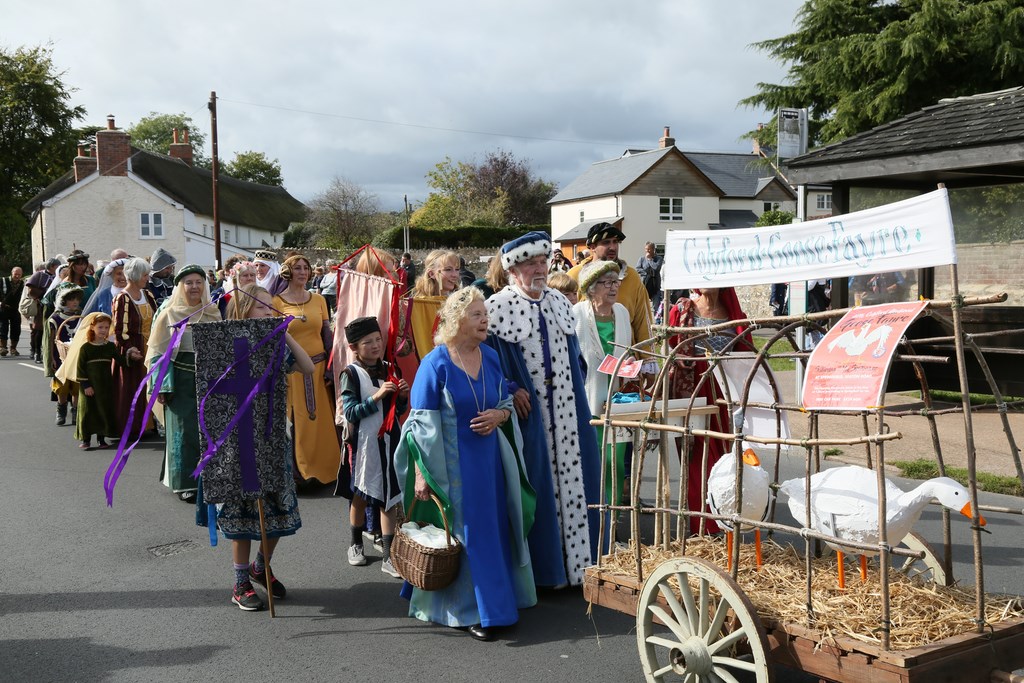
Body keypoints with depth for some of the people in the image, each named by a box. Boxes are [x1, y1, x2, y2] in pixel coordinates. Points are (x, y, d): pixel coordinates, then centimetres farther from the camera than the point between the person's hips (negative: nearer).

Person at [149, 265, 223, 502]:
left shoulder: (213, 314, 12)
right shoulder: (168, 314, 2)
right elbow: (158, 352, -1)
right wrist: (161, 387, -9)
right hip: (181, 380, -3)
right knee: (184, 431, -2)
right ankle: (185, 484, 5)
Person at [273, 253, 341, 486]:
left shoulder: (318, 299, 8)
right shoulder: (277, 302, -1)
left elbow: (327, 334, 9)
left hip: (318, 367, 3)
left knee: (322, 419, 6)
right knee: (296, 421, 1)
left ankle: (326, 466, 17)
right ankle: (300, 469, 11)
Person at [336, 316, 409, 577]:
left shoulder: (389, 369, 5)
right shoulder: (351, 374, -9)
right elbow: (350, 412, -14)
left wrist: (403, 396, -8)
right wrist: (375, 397, -23)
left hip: (389, 440, 3)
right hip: (363, 442, -3)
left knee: (389, 498, 3)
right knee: (359, 494, 14)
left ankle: (388, 555, 8)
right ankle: (356, 544, 34)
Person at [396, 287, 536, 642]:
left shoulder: (491, 357, 5)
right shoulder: (436, 364, -12)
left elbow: (506, 402, 16)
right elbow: (422, 423, -11)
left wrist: (498, 415, -8)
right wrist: (421, 473, -14)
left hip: (490, 459, 5)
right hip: (454, 463, -5)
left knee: (493, 529, 10)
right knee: (464, 534, 0)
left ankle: (498, 599, 26)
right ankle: (470, 611, 11)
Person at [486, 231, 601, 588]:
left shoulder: (561, 304, 10)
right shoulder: (497, 308, -9)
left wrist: (577, 387, 11)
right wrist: (511, 391, -17)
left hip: (568, 410, 6)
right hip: (528, 410, -6)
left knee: (574, 476, 9)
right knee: (537, 485, 0)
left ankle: (578, 560, 21)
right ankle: (546, 566, 12)